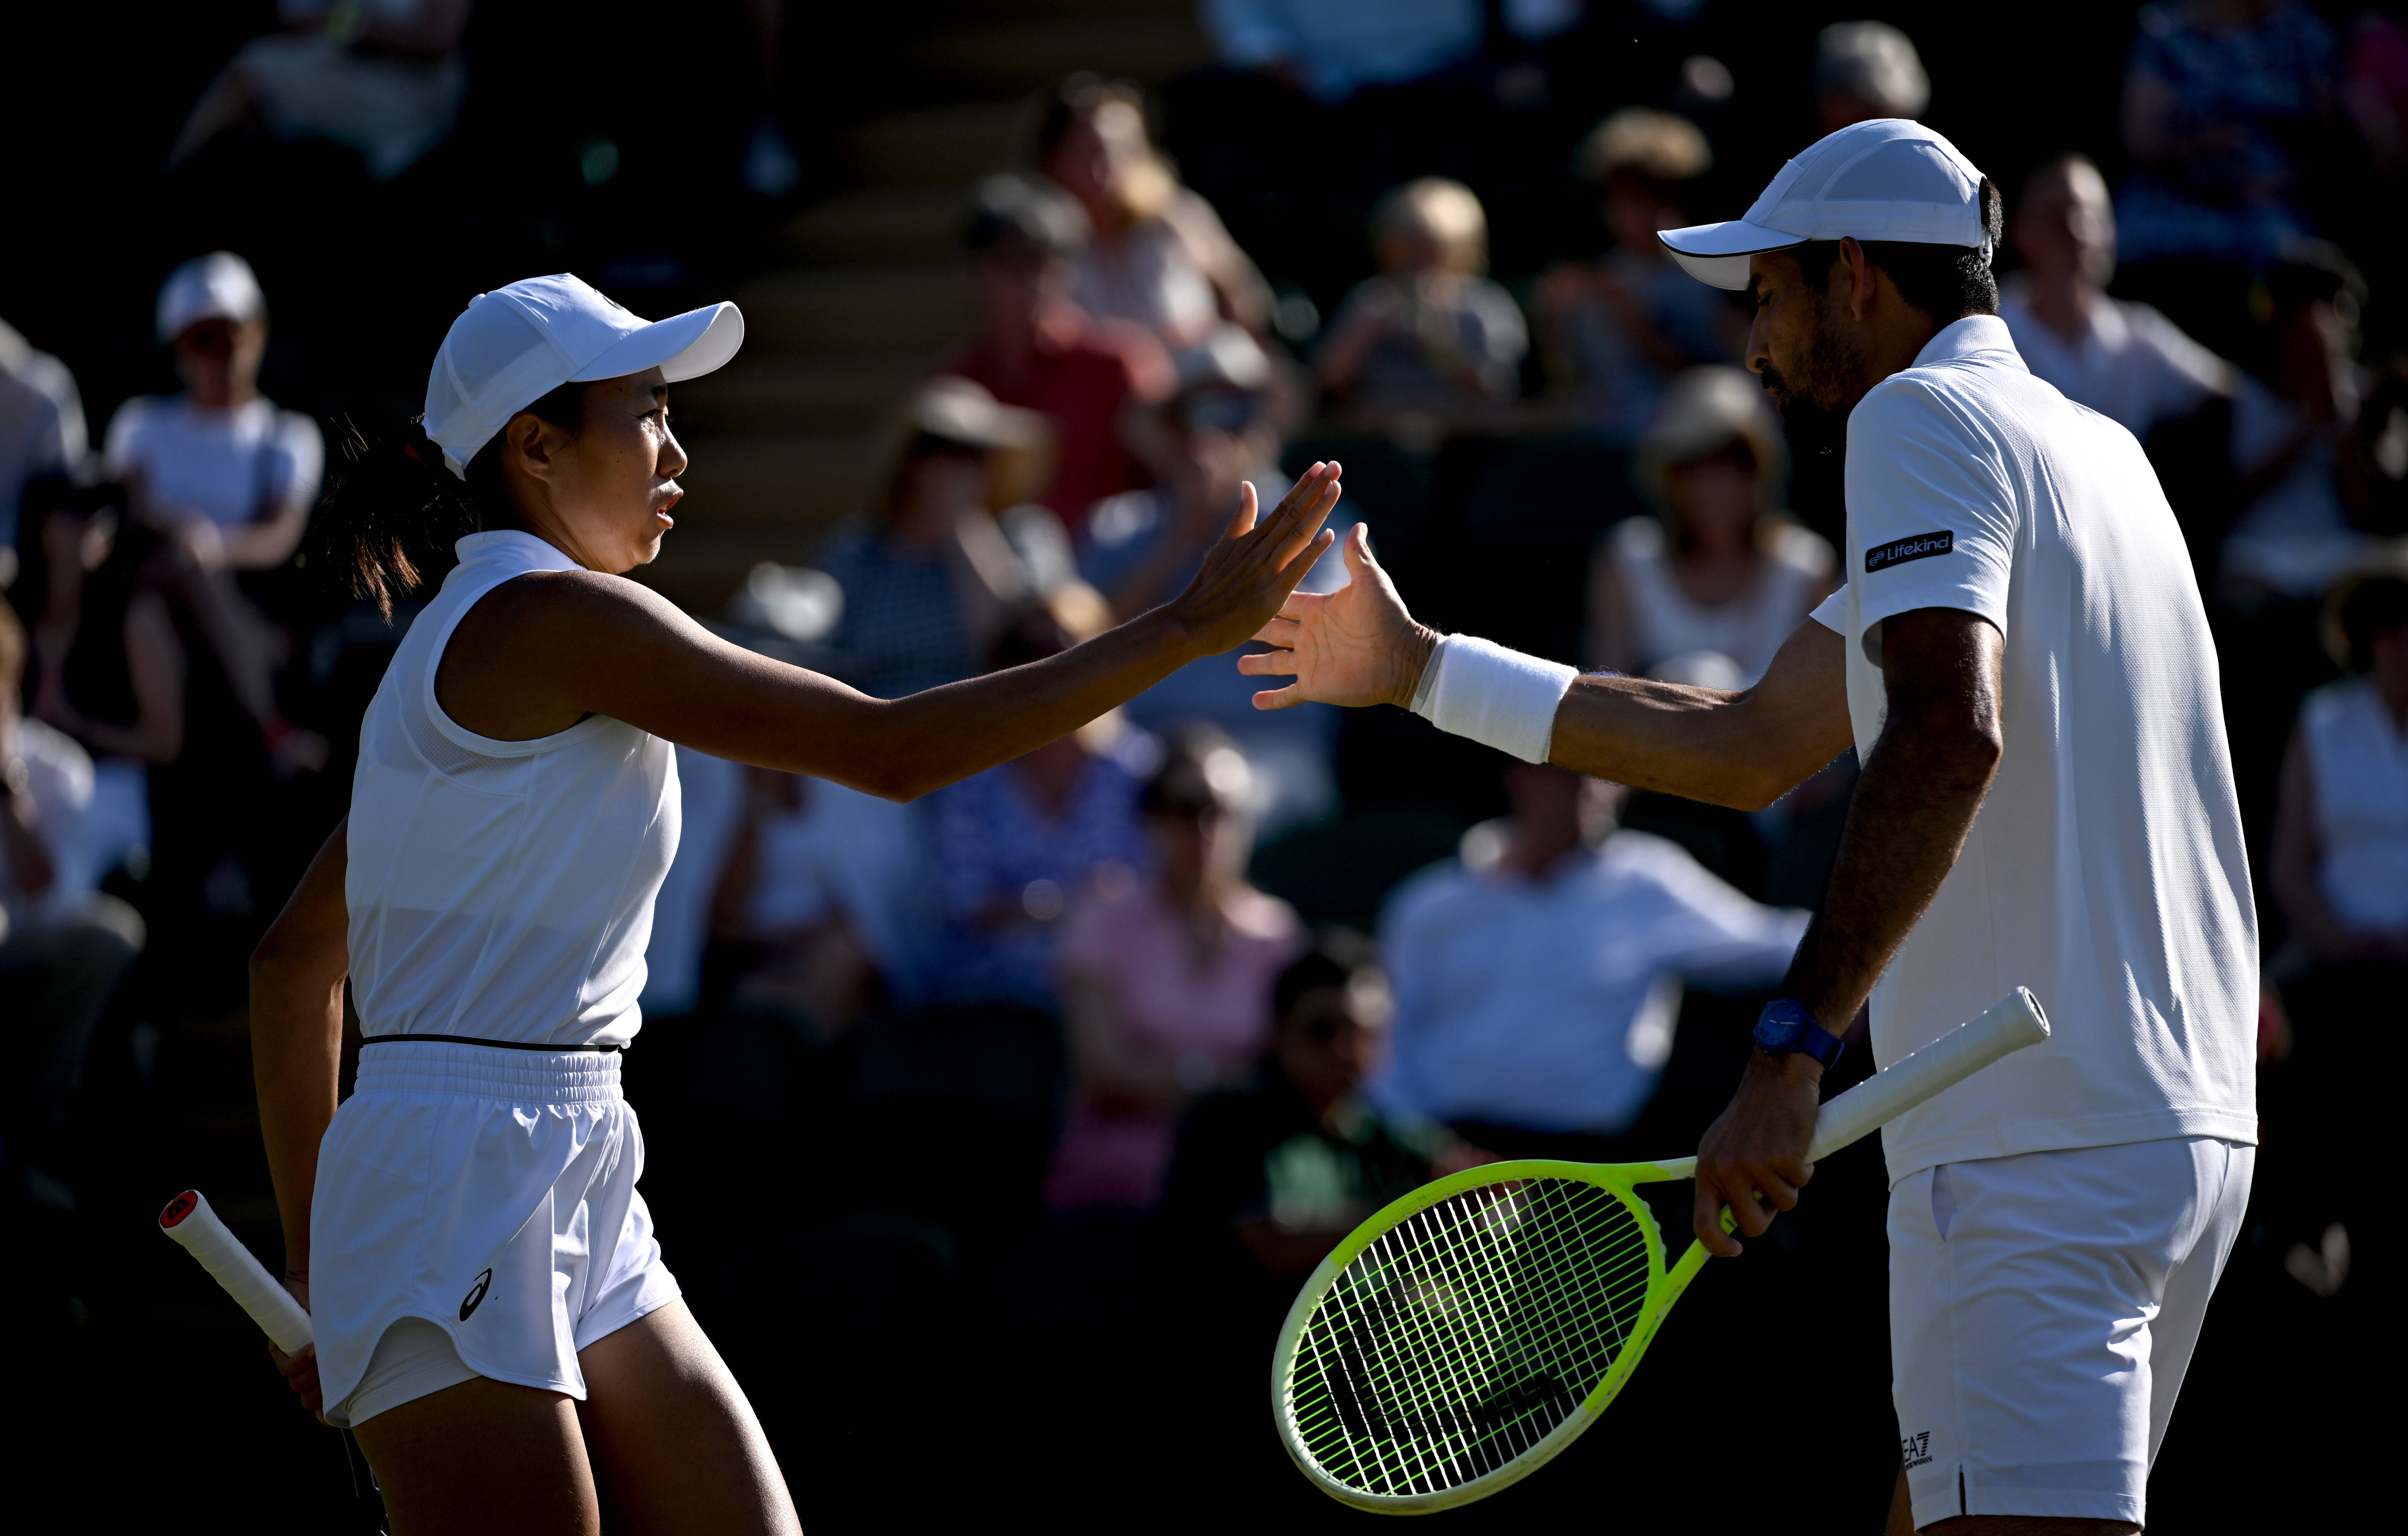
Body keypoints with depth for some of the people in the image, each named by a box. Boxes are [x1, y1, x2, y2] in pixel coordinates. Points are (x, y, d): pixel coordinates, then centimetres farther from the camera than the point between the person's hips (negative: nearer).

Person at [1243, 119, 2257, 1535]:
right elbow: (1755, 746, 29)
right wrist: (1424, 669, 32)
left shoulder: (1921, 416, -5)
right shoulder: (2088, 447, 24)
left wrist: (1793, 1049, -28)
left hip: (2036, 1145, -10)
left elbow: (1951, 735, -24)